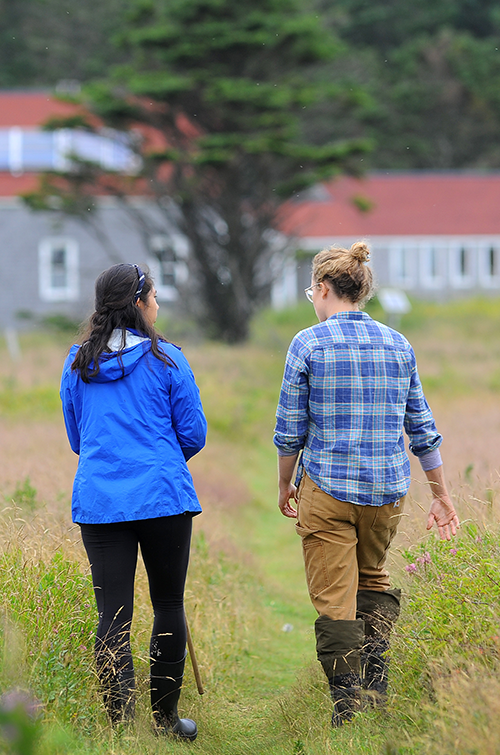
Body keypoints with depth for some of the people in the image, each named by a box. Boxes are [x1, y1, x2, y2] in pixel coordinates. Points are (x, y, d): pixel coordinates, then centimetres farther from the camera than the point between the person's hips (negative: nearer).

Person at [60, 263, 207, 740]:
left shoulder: (77, 365, 8)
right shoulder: (165, 360, -2)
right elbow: (193, 433, 2)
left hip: (97, 500, 3)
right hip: (163, 498, -2)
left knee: (113, 615, 1)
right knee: (169, 606, 11)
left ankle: (121, 725, -4)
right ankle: (165, 716, 19)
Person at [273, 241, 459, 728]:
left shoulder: (309, 345, -7)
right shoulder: (397, 345, 4)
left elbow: (290, 429, -4)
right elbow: (422, 428, 8)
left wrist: (284, 486, 11)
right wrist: (440, 496, 16)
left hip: (327, 489, -4)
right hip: (388, 488, 4)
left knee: (334, 599, 3)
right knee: (373, 577, 25)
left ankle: (348, 708, 1)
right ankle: (375, 663, 4)